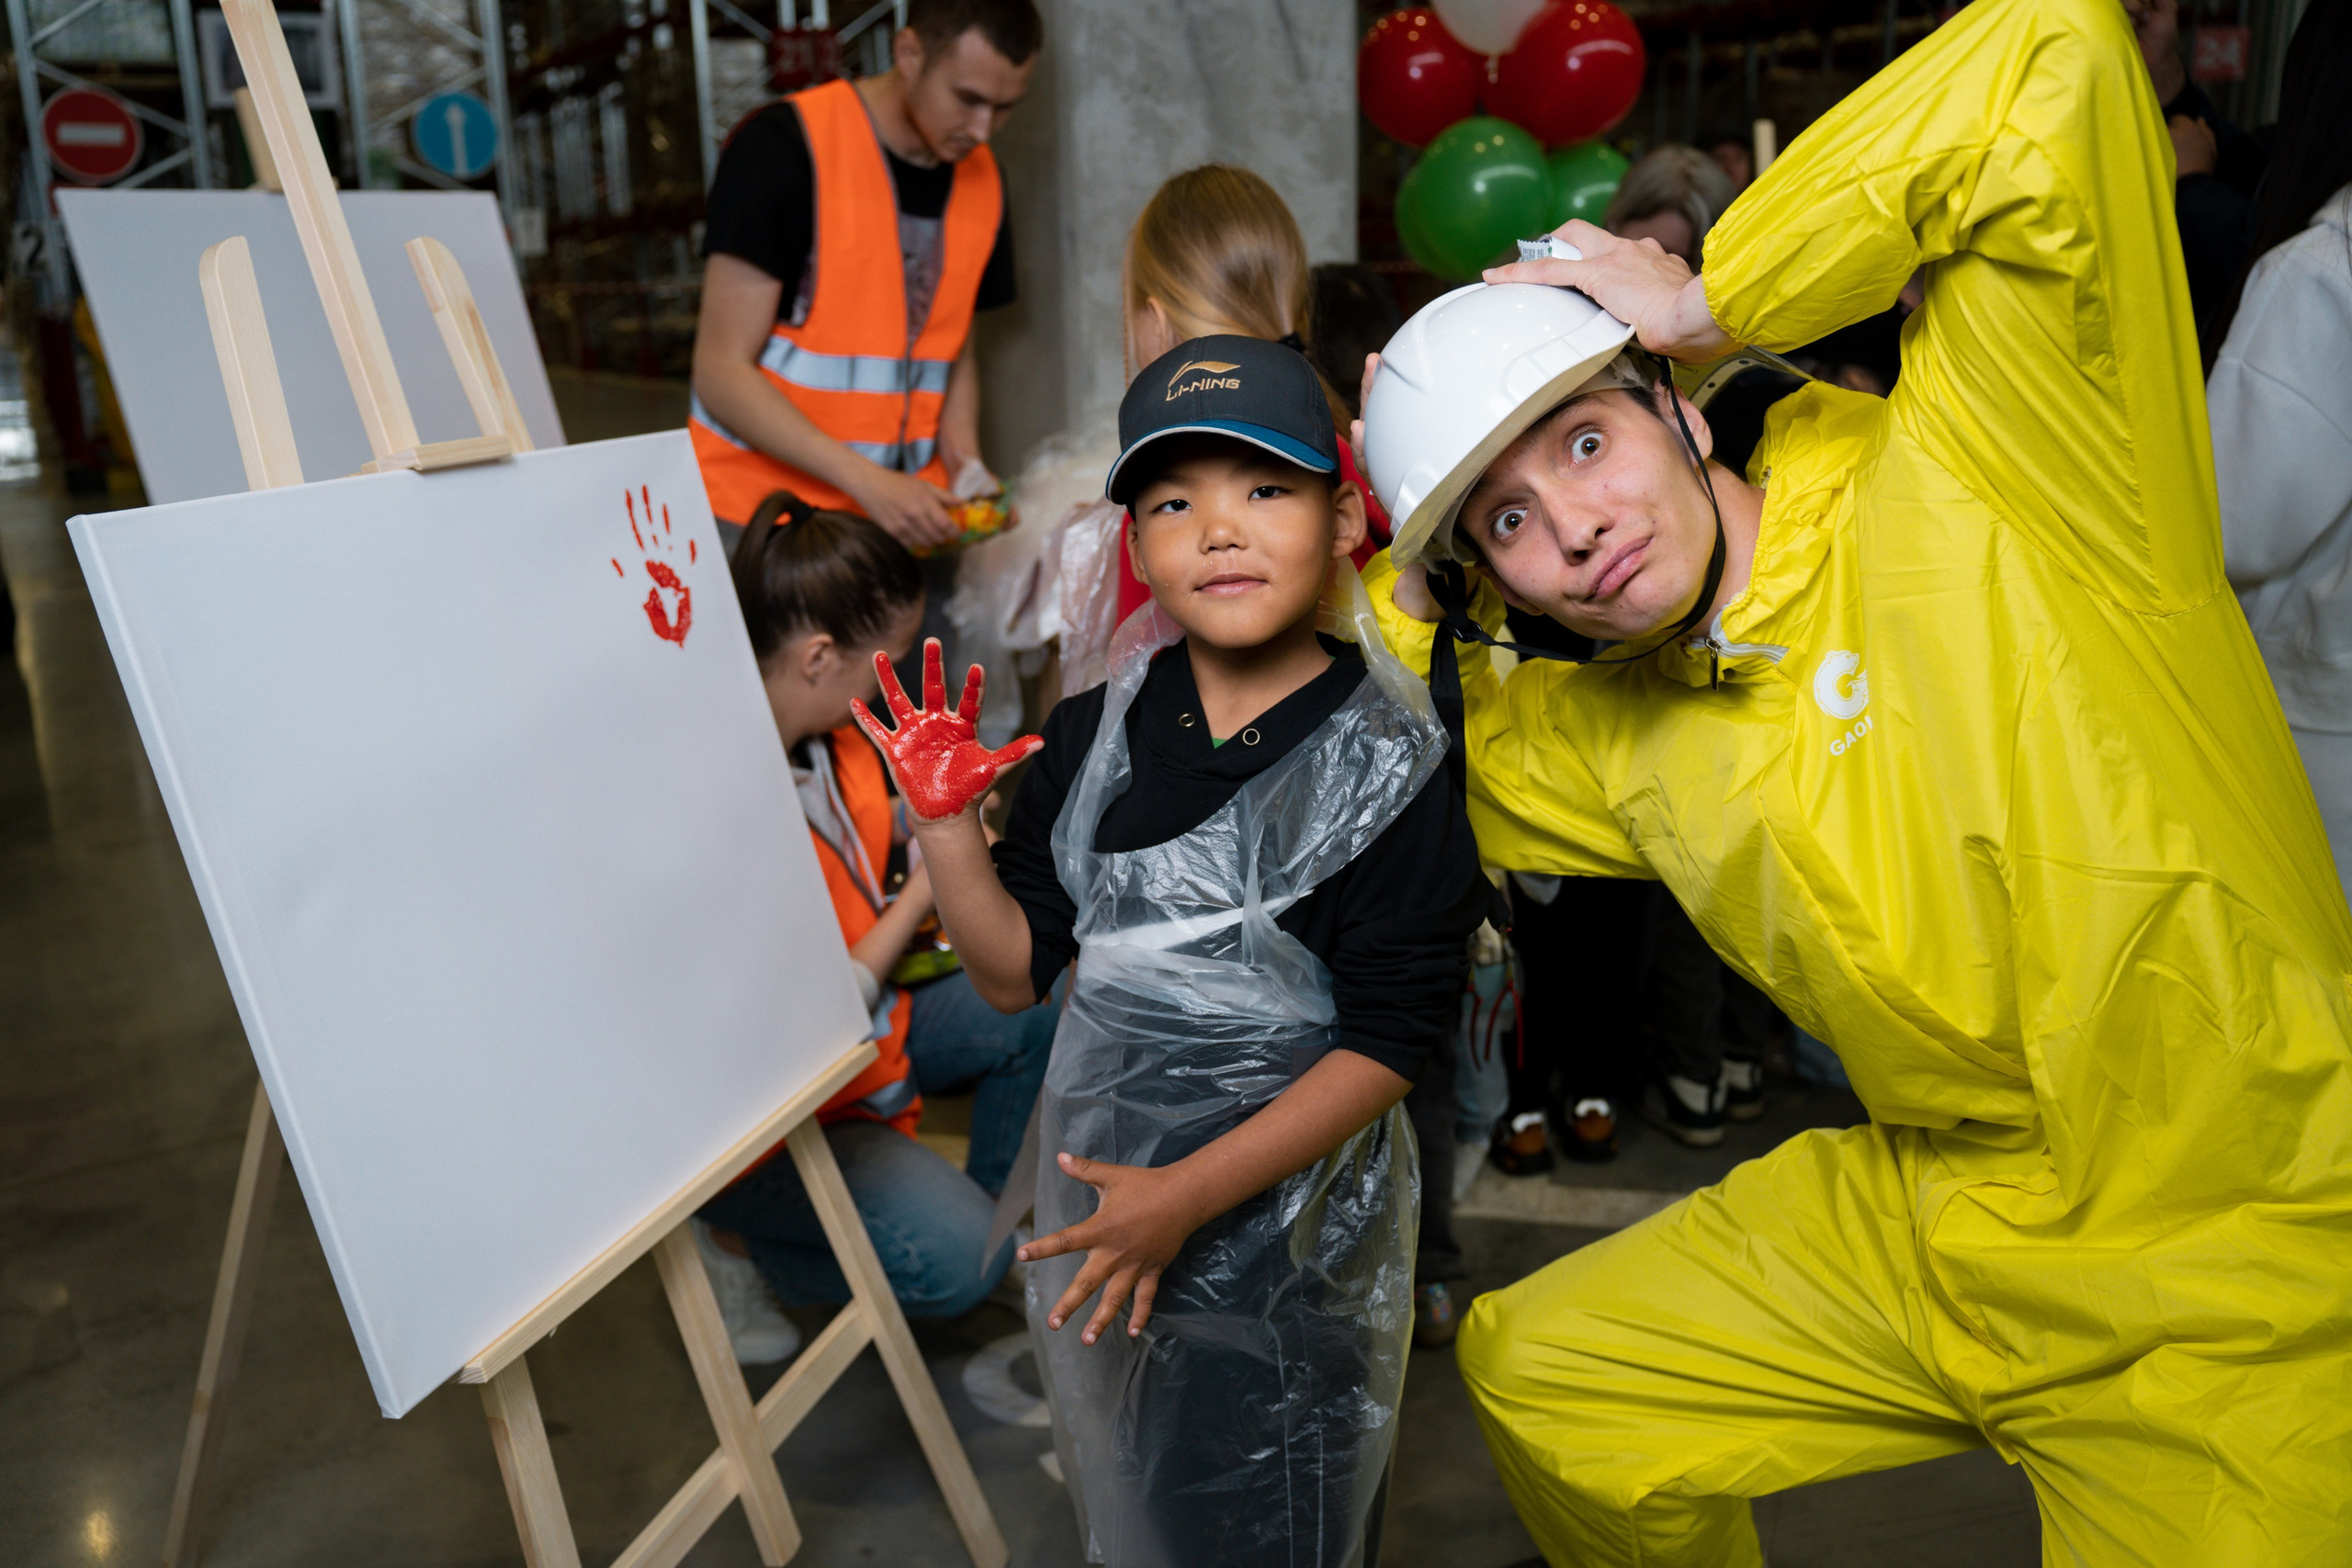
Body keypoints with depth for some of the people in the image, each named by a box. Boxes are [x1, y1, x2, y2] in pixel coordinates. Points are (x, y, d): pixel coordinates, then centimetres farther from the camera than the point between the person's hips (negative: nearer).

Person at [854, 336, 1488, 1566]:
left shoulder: (1387, 767, -15)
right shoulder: (1091, 739, -3)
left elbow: (1386, 1047, -17)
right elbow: (1016, 970, 2)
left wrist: (1189, 1193, -23)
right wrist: (945, 821, -14)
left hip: (1283, 1213, -4)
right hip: (1097, 1197, 5)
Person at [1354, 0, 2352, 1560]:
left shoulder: (1973, 476, -18)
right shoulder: (1616, 741, 0)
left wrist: (1712, 297, -19)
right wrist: (1415, 574, -1)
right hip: (1924, 1218, 7)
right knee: (1530, 1373, 14)